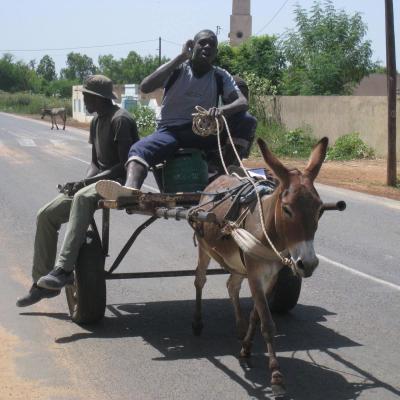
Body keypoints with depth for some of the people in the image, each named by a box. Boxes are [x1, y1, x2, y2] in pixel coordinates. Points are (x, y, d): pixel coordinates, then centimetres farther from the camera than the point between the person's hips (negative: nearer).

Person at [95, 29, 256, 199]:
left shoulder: (221, 76, 8)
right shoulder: (177, 69, 3)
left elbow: (243, 102, -6)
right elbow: (145, 87, -13)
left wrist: (222, 109, -30)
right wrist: (181, 58, -12)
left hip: (204, 133, 2)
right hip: (170, 130, -1)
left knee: (246, 120, -19)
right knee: (140, 148, -33)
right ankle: (130, 189, -61)